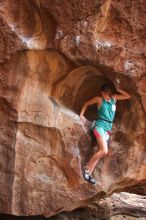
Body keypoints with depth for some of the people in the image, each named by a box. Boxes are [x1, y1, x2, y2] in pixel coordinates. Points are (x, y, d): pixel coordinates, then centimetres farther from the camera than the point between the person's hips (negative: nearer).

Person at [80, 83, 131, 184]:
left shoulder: (114, 98, 12)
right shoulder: (99, 99, 1)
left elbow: (128, 96, 15)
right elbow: (86, 104, 14)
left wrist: (118, 90, 5)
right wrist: (81, 115, 5)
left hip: (108, 128, 6)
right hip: (100, 126, -6)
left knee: (102, 151, -1)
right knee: (104, 151, -20)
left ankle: (89, 173, 3)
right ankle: (87, 168, -7)